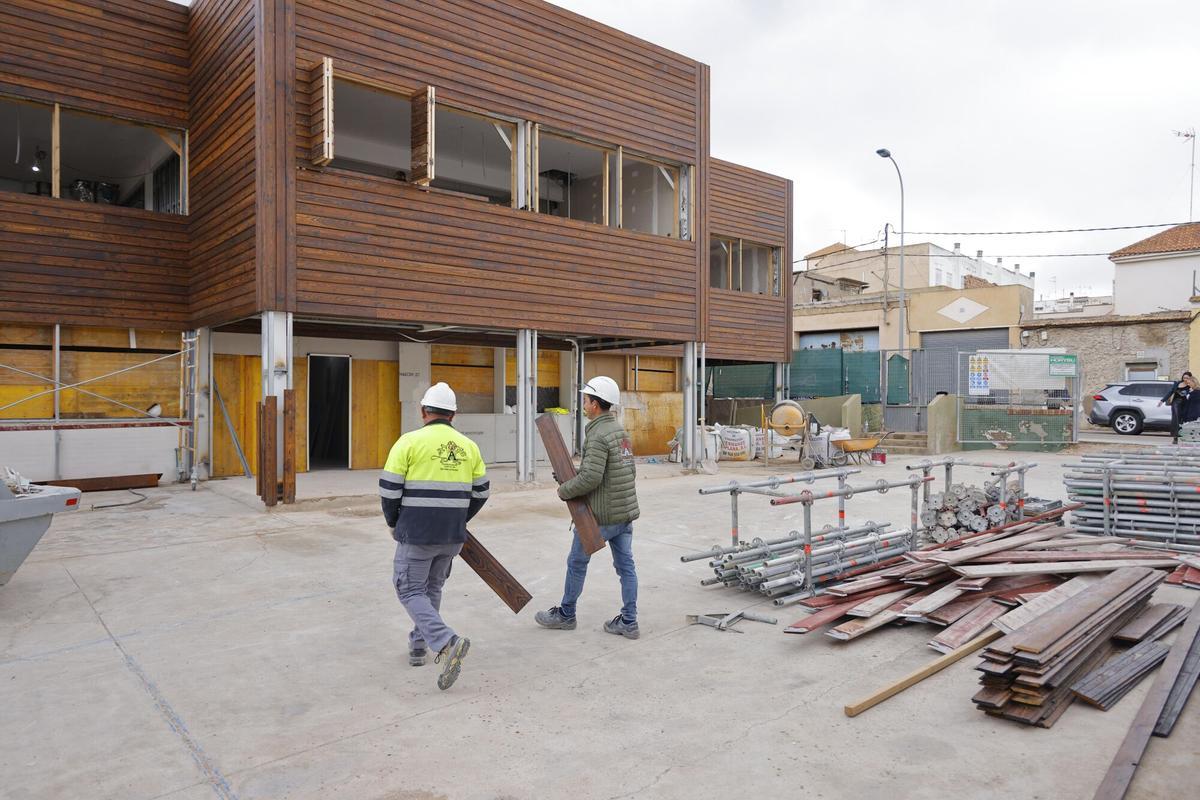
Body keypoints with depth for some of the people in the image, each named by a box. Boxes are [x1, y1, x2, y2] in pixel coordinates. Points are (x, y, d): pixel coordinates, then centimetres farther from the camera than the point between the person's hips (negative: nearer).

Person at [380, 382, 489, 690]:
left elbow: (389, 489, -8)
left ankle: (446, 643, -13)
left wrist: (393, 523, 10)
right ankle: (418, 646, 30)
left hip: (416, 534, -5)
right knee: (432, 588, 22)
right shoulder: (468, 446, 5)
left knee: (411, 591, 6)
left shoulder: (410, 442, -8)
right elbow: (481, 492, 9)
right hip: (453, 537, 5)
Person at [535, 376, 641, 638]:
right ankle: (629, 622, 14)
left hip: (600, 514, -8)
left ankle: (565, 615, 24)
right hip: (626, 511, 8)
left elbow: (590, 477, -26)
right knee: (625, 565, 10)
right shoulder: (621, 430, 10)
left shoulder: (598, 435, -19)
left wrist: (564, 491, -10)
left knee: (577, 563, 9)